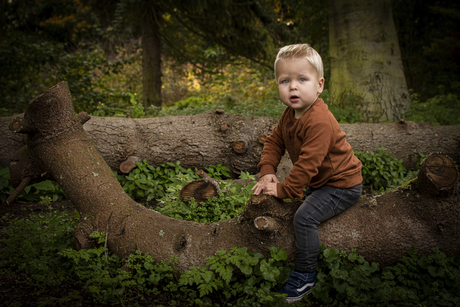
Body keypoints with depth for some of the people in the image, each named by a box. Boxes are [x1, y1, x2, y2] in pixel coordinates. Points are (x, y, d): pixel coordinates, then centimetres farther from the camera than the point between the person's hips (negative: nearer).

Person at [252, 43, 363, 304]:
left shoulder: (319, 122, -32)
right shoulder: (291, 114, -1)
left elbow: (308, 163, -32)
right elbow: (275, 141, 6)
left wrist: (284, 189, -24)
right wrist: (268, 172, -8)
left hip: (342, 186, -10)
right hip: (321, 180, 10)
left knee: (304, 216, -19)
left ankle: (305, 276, -3)